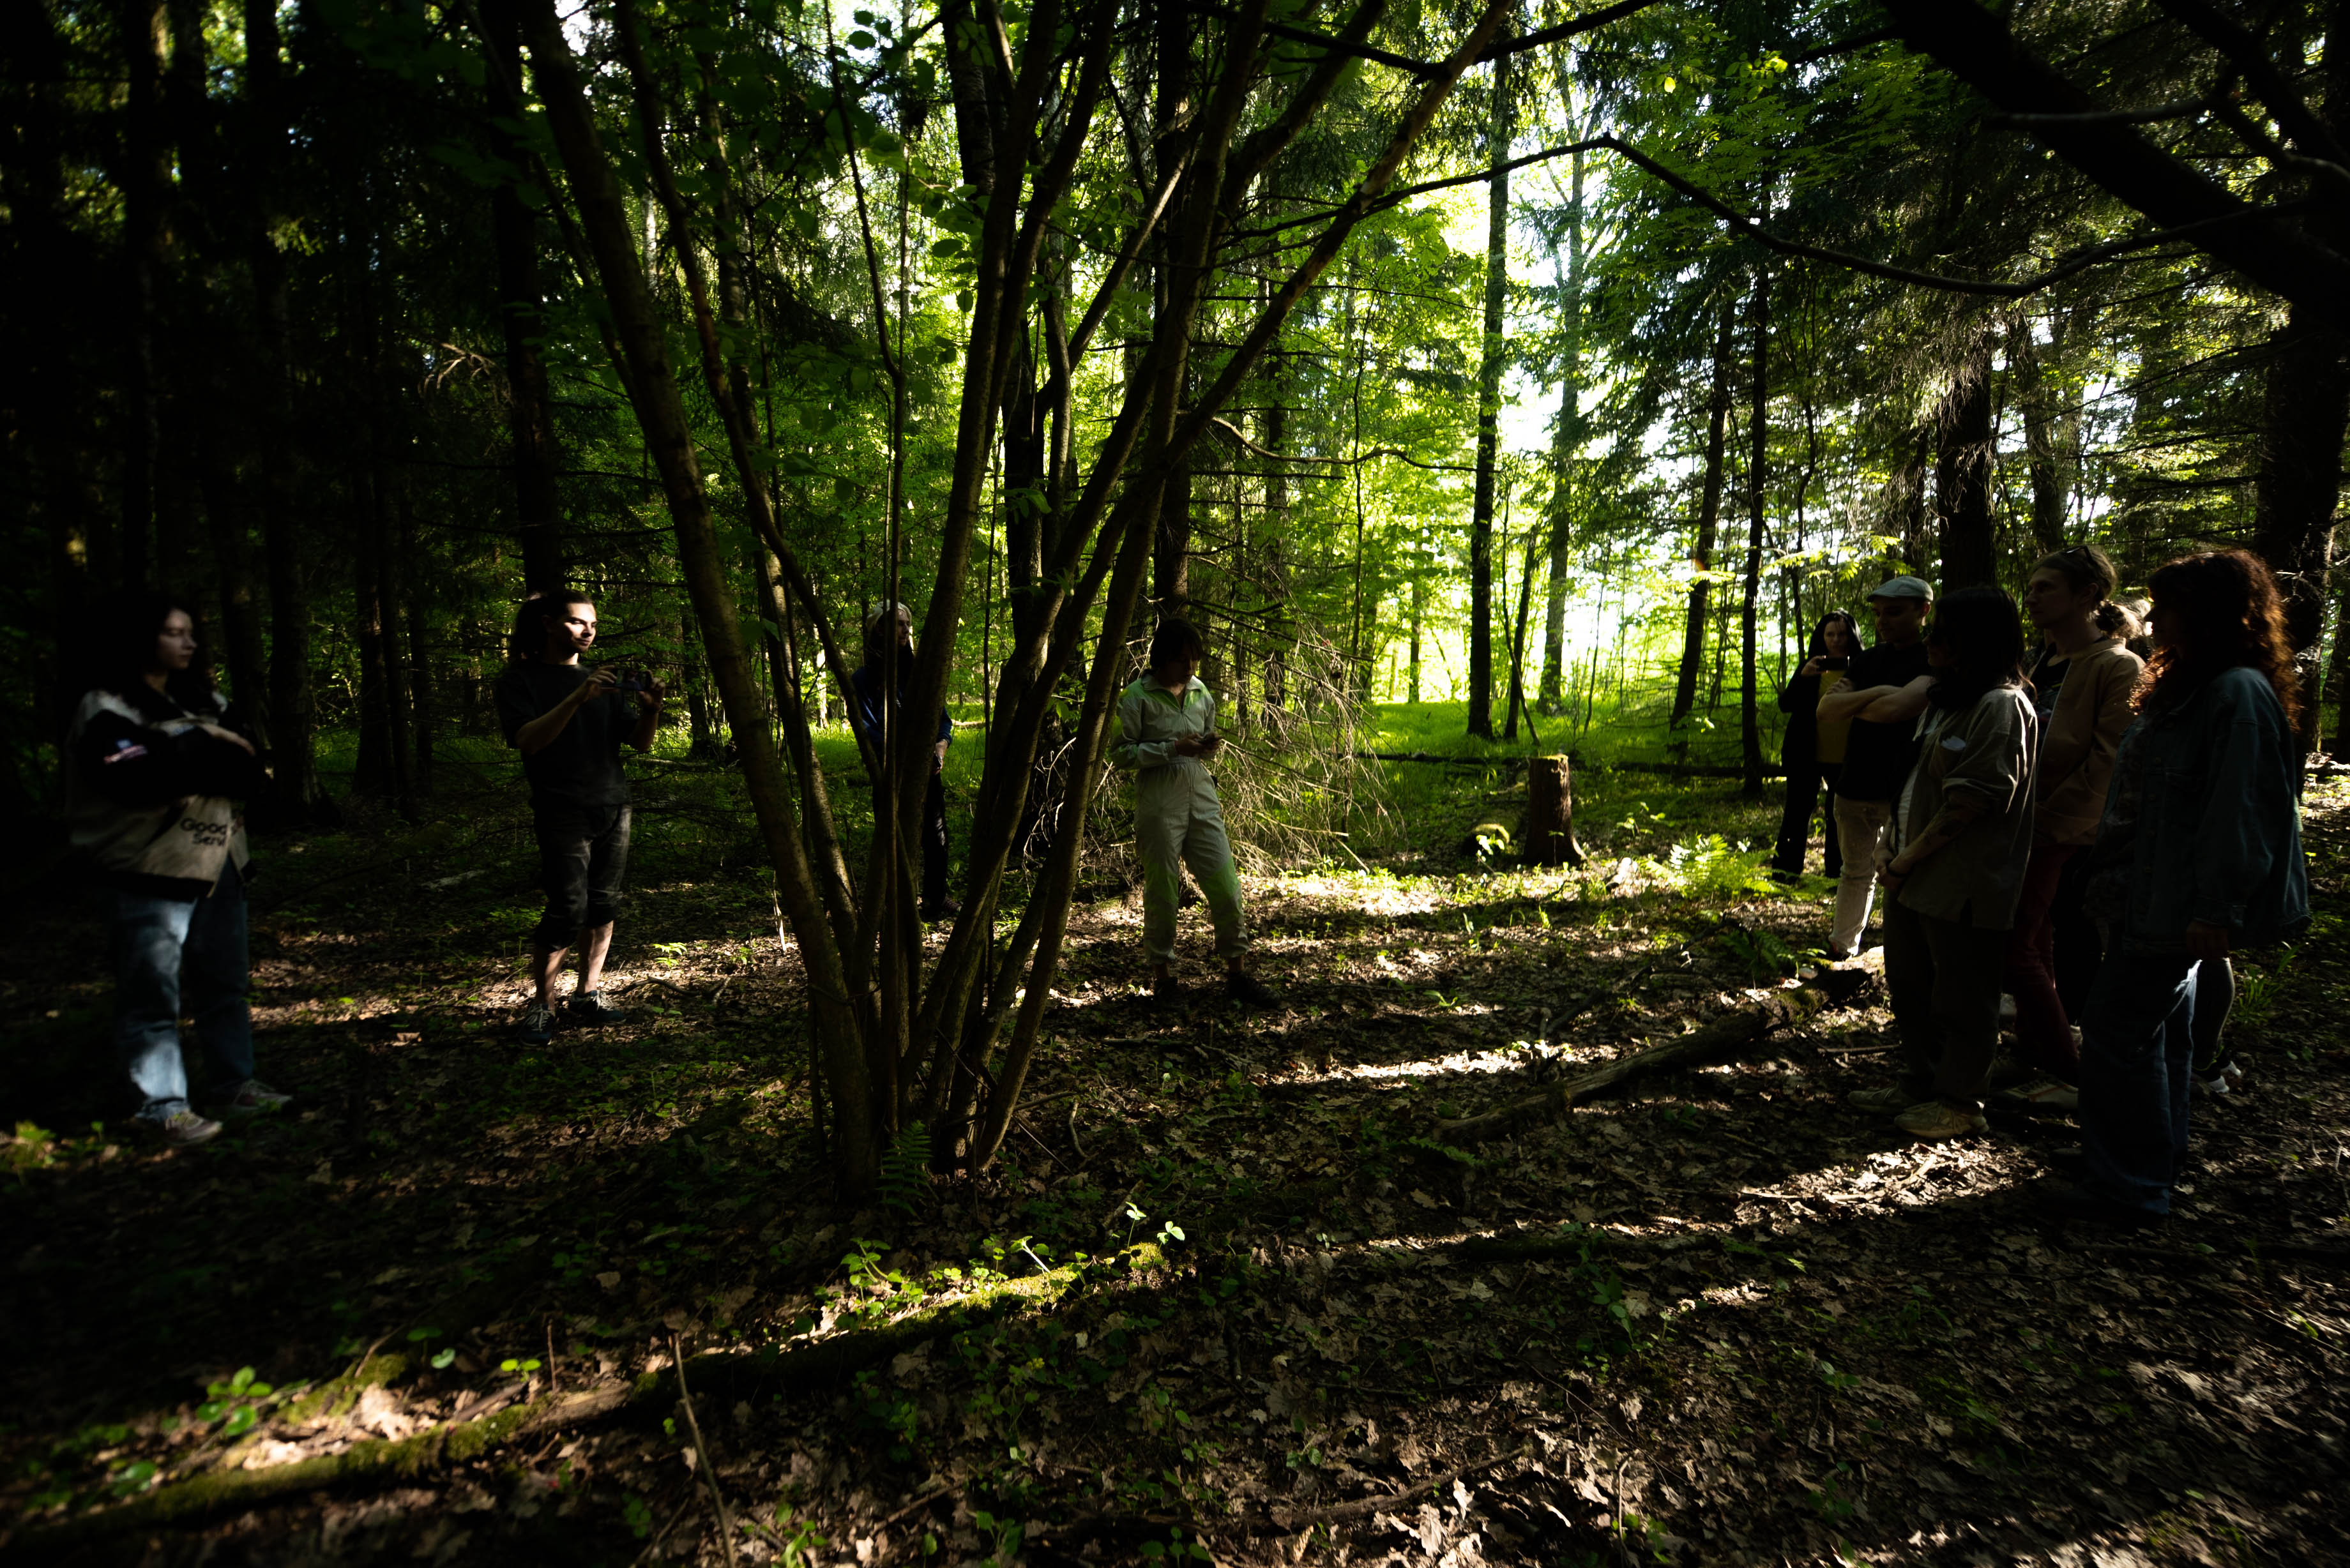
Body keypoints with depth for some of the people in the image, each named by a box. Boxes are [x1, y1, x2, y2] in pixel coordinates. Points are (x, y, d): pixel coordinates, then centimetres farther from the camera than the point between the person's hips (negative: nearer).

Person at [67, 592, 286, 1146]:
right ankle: (162, 1105, 8)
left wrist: (185, 759, -17)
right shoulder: (107, 711, -9)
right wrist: (205, 747, -12)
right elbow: (141, 779, -24)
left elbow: (250, 769, -3)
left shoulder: (202, 699, 10)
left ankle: (236, 1081, 26)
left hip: (217, 867, 7)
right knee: (154, 995, -1)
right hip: (152, 875, -7)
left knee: (224, 982, 15)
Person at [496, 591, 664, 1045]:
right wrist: (577, 698, -25)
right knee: (568, 910, -11)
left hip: (614, 807, 5)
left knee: (604, 907, 4)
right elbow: (528, 740, -13)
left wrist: (651, 708, -9)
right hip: (563, 814, -5)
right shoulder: (520, 680, 4)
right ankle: (540, 1006, 4)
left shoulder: (604, 680, 18)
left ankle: (588, 997, 14)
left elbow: (640, 743, 11)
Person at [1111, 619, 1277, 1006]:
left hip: (1202, 797, 5)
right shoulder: (1138, 696, -5)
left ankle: (1237, 973, 14)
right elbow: (1120, 753, -7)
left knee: (1225, 885, 1)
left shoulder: (1202, 692, 12)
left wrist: (1211, 746, -1)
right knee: (1162, 890, 3)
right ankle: (1162, 973, 20)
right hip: (1159, 799, -4)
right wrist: (1172, 748, -16)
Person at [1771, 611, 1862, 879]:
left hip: (1844, 758, -1)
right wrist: (1803, 676, -18)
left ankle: (1837, 872, 19)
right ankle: (1787, 867, 15)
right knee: (1797, 811, 6)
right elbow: (1785, 705, -4)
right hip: (1807, 756, 1)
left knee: (1841, 816, 8)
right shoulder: (1811, 667, 6)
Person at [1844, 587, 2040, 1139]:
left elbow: (1969, 802, -20)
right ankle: (1919, 1082, 34)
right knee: (1910, 986, 19)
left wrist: (1910, 858, -15)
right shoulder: (1945, 698, 13)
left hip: (1964, 884, -9)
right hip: (1913, 875, 9)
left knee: (1960, 998, 5)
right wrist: (1891, 847, 7)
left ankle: (1960, 1101, 20)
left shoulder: (2002, 706, -16)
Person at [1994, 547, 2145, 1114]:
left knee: (2017, 945, -8)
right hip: (2026, 827, 8)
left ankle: (2069, 1077, 4)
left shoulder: (2119, 668, -9)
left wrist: (2045, 819, -17)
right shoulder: (2042, 664, 14)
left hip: (2060, 832, -8)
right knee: (2035, 944, 13)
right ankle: (2035, 1056, 23)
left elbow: (2107, 760, -15)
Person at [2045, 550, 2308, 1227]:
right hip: (2149, 894, 10)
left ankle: (2128, 1189, 5)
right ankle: (2156, 1163, 32)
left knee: (2119, 1031, -5)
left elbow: (2241, 811, -22)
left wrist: (2217, 911, -24)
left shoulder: (2239, 695, -17)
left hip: (2176, 908, -10)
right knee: (2161, 1028, 18)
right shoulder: (2188, 688, 15)